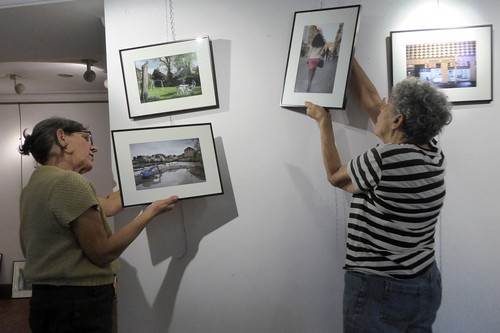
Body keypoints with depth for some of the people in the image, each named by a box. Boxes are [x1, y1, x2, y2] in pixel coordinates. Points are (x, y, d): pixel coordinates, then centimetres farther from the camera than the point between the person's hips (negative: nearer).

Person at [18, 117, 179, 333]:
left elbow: (108, 206, 12)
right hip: (78, 304, -10)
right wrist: (151, 211, -9)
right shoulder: (69, 182, -19)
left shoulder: (38, 183, 10)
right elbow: (102, 253, -17)